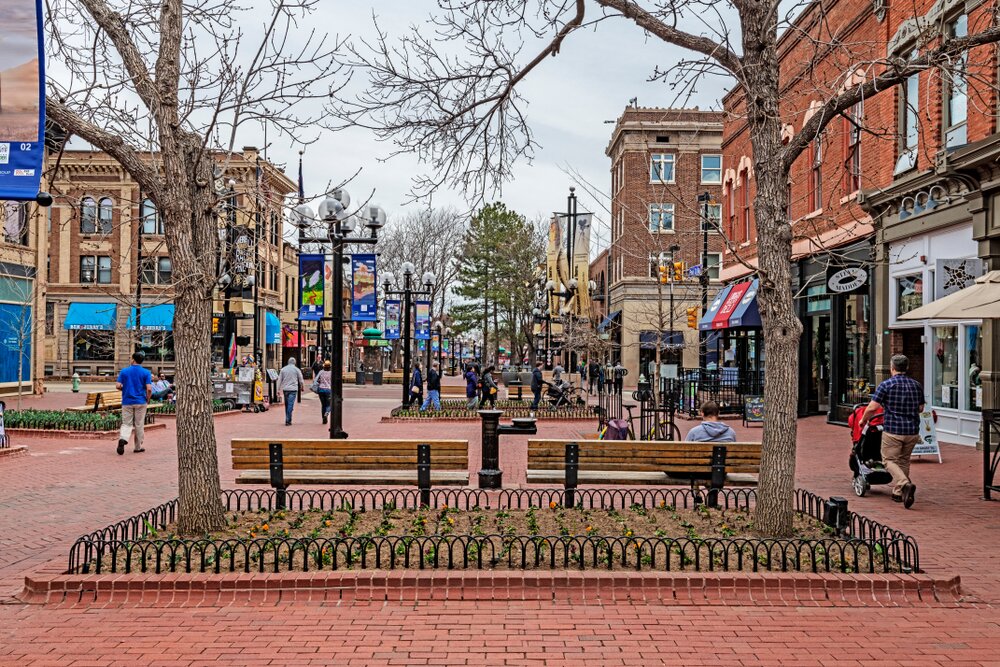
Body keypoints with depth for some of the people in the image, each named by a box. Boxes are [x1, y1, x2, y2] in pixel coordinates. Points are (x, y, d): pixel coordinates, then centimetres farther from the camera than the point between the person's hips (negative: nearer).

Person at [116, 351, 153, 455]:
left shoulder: (124, 371, 1)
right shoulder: (146, 373, -3)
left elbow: (118, 386, -4)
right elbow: (149, 389, -11)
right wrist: (148, 400, 4)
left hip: (127, 401, 1)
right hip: (140, 402, -1)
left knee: (126, 424, 5)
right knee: (139, 425, 10)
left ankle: (122, 439, -24)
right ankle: (138, 447, 18)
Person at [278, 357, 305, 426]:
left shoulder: (283, 369, 8)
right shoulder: (296, 369, 0)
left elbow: (279, 380, 10)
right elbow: (301, 380, 6)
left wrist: (279, 389, 15)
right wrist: (302, 387, 22)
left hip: (285, 389, 3)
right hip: (293, 389, -3)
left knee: (286, 404, 14)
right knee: (290, 405, -7)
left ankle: (287, 419, 19)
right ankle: (288, 420, -12)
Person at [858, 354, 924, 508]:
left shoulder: (885, 385, -8)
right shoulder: (917, 385, 8)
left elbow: (872, 408, -11)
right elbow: (920, 409, 17)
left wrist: (863, 420, 7)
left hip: (893, 430, -5)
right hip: (913, 431, 5)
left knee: (889, 460, 4)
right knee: (904, 461, 18)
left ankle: (905, 484, -19)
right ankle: (898, 493, 23)